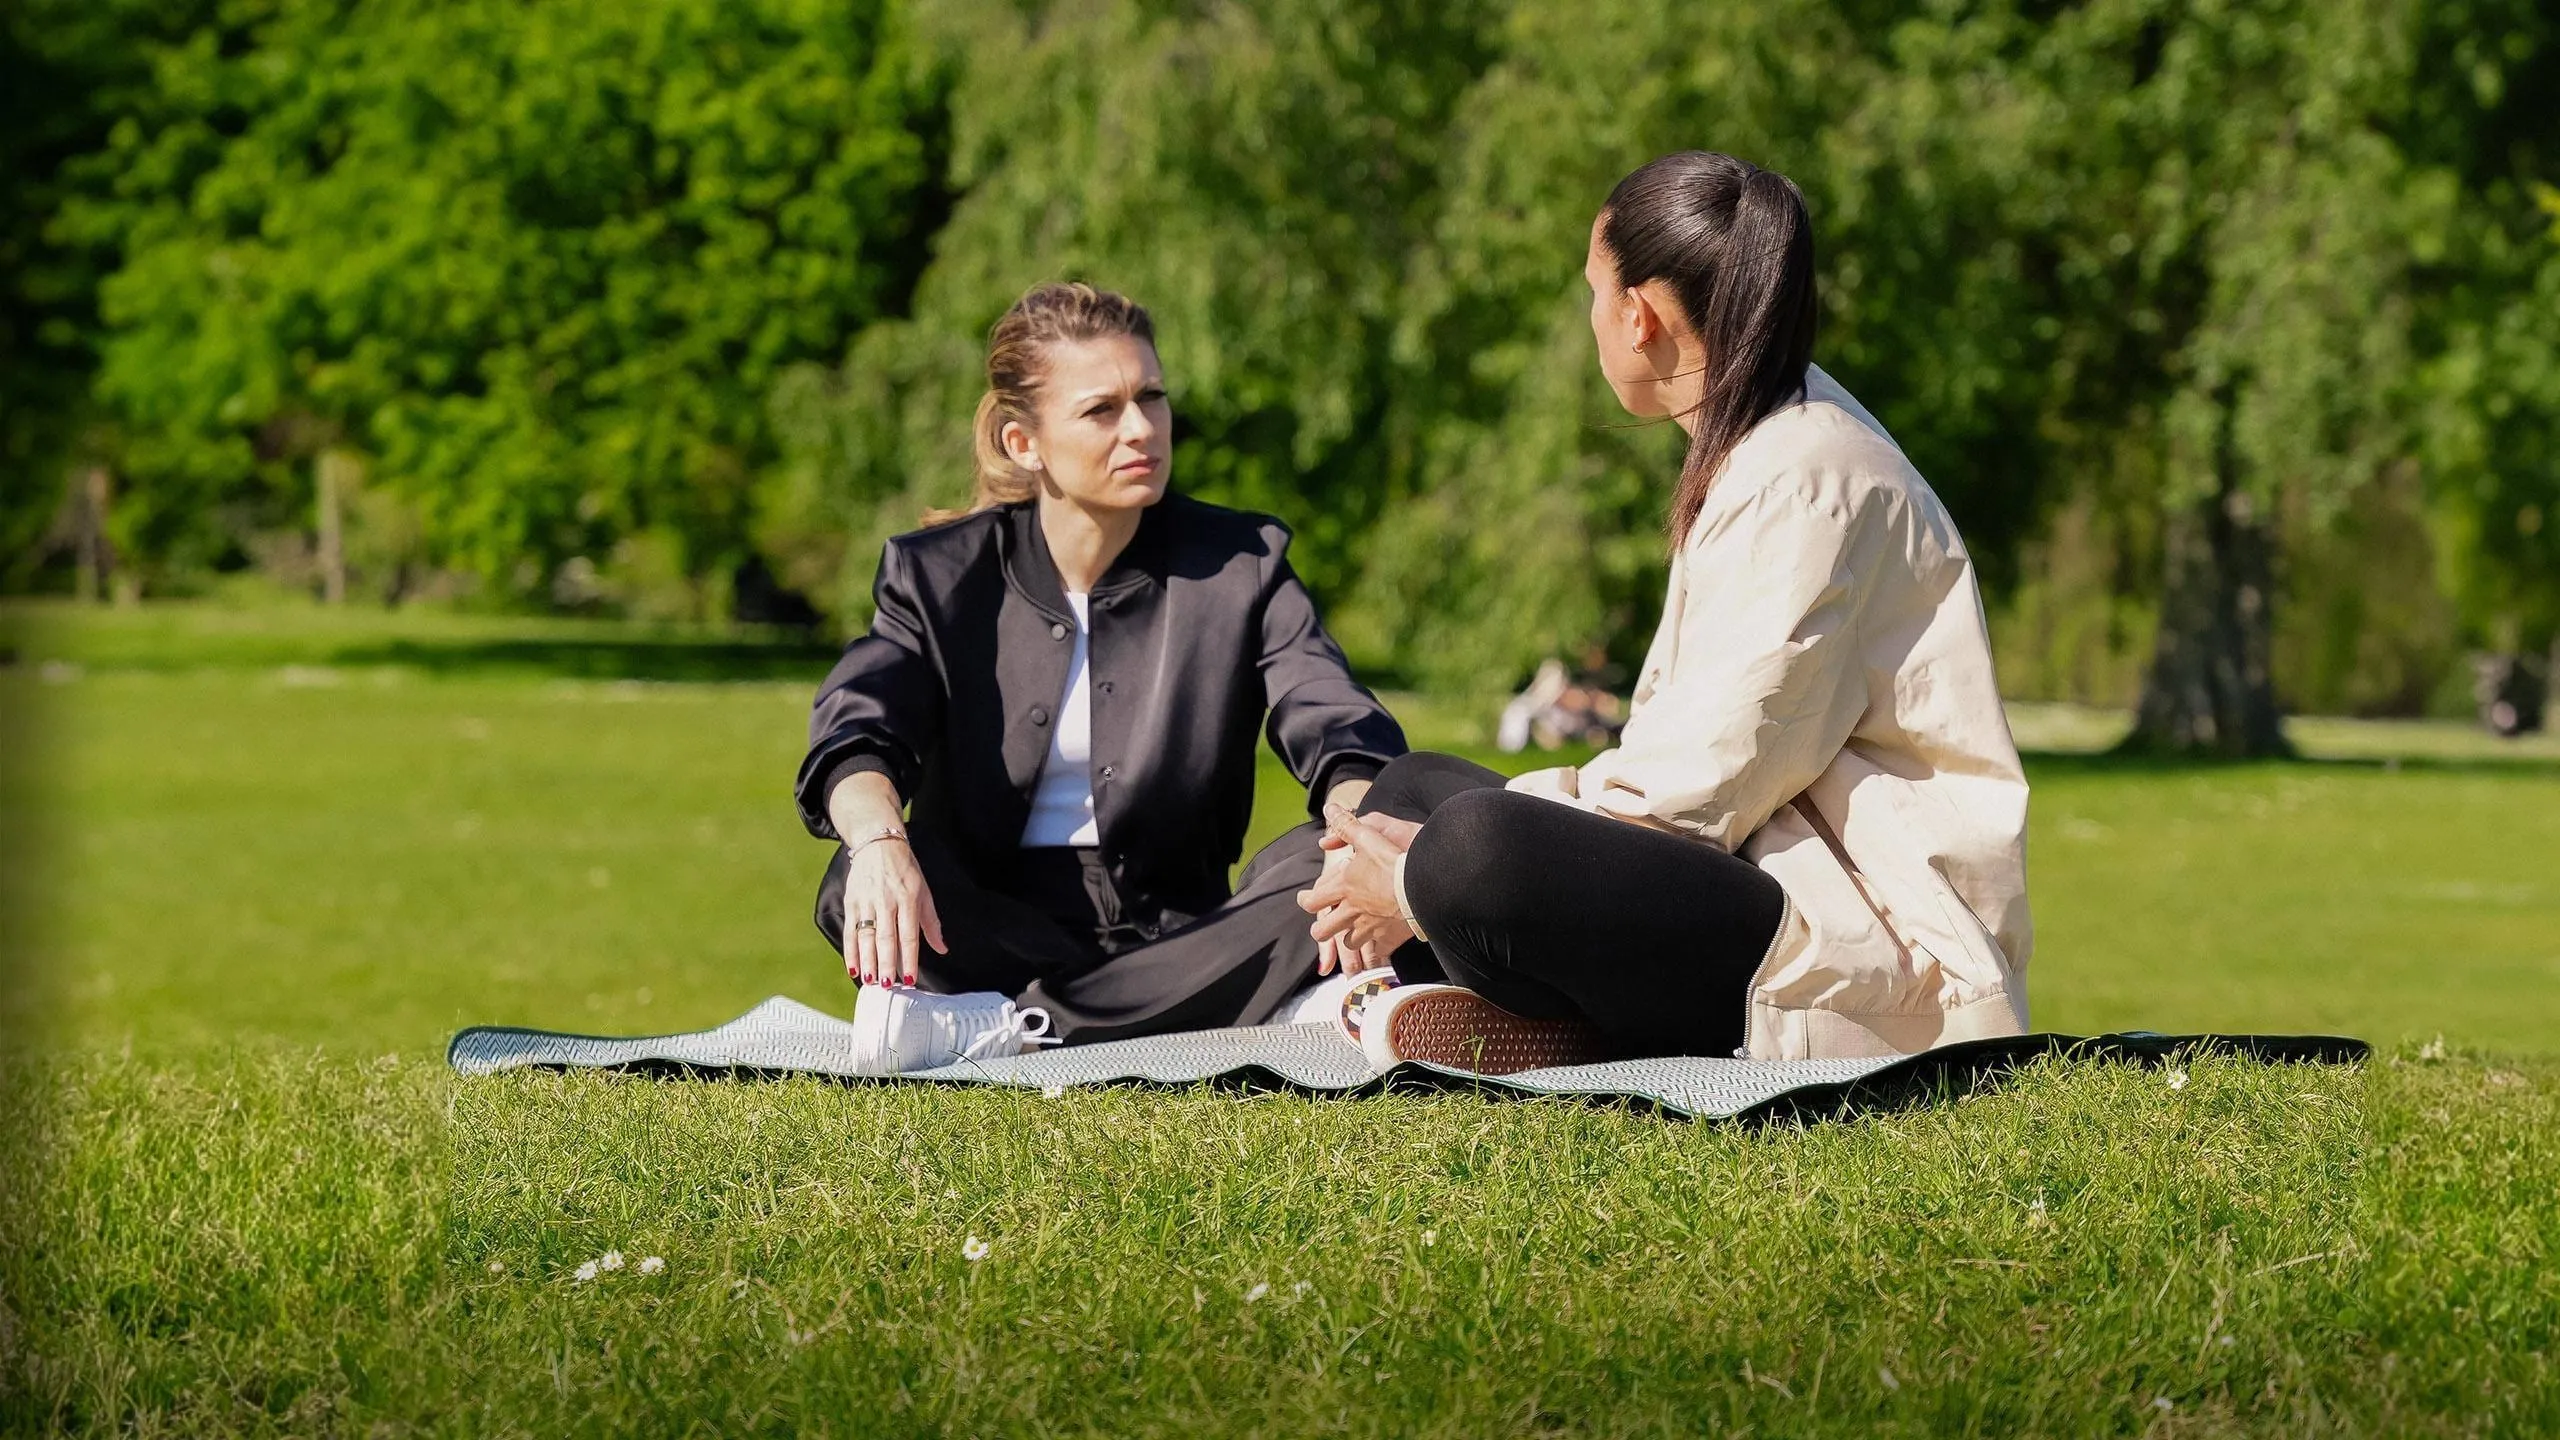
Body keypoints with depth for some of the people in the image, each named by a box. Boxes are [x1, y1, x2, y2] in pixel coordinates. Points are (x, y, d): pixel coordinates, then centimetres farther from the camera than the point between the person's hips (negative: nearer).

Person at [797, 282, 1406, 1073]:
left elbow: (1336, 726, -11)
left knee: (1322, 866, -29)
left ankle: (1013, 1024, -34)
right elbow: (855, 730, -12)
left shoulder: (1240, 563, 6)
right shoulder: (939, 575, 5)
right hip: (993, 931, -1)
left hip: (1176, 933, 1)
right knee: (858, 888, -31)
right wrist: (880, 839, -38)